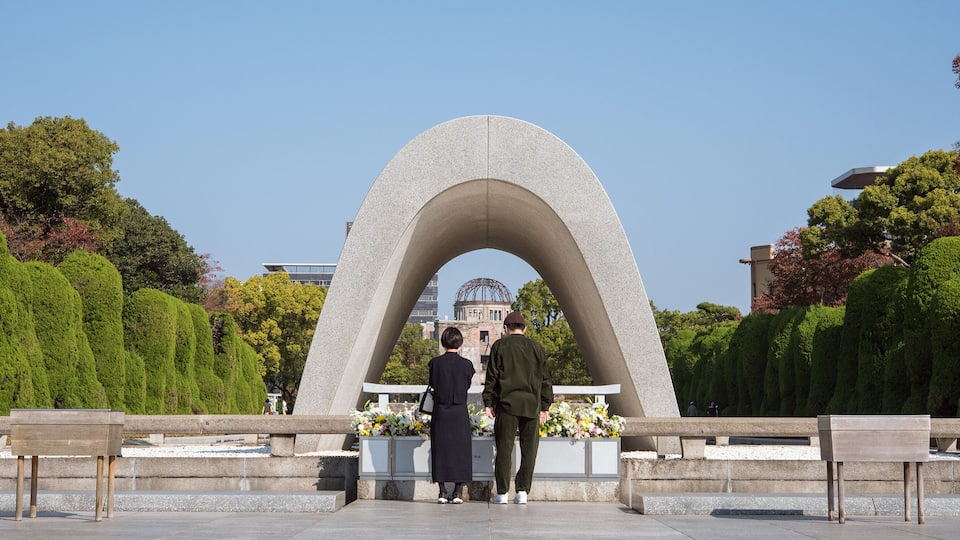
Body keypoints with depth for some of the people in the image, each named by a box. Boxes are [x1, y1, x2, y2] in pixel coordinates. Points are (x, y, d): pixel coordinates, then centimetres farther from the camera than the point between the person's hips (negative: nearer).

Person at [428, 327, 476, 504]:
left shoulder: (435, 363, -6)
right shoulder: (466, 364, -6)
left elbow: (433, 385, 5)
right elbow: (467, 386, 6)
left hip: (440, 412, 0)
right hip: (460, 413, 0)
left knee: (441, 450, 5)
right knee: (460, 449, 6)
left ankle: (442, 492, 4)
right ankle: (458, 492, 4)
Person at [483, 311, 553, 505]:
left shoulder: (499, 346, 4)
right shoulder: (536, 348, 11)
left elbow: (491, 377, 0)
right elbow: (545, 379, 11)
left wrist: (488, 402, 4)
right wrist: (544, 407, 15)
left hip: (507, 403, -2)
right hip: (531, 405, 2)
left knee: (504, 449, 1)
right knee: (528, 450, 6)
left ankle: (502, 492, 2)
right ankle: (522, 491, 4)